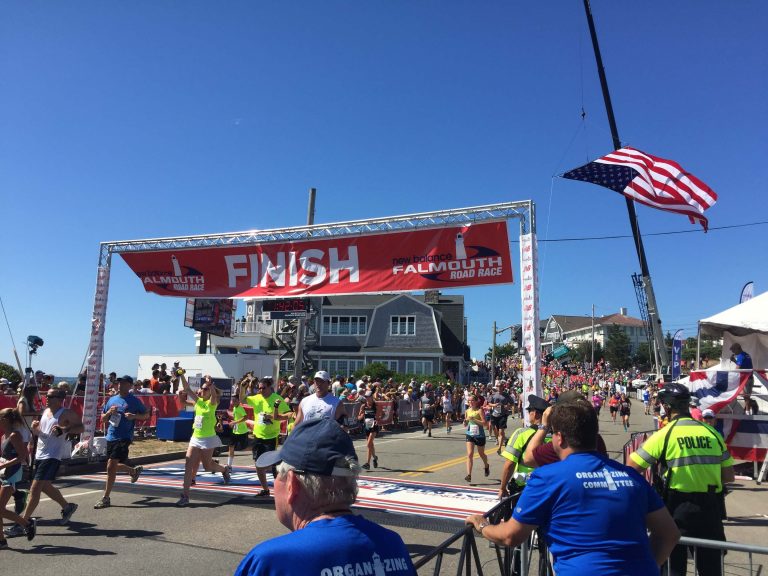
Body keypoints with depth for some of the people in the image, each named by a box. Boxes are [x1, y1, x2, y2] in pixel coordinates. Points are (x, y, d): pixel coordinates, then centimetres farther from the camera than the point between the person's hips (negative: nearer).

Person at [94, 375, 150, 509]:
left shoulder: (134, 401, -4)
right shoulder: (112, 400, 11)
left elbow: (146, 414, 3)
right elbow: (103, 419, 15)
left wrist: (134, 416, -15)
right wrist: (109, 412, -6)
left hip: (123, 438, -7)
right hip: (111, 437, 7)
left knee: (111, 467, -11)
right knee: (113, 467, 17)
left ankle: (106, 498, 0)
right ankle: (134, 470, 44)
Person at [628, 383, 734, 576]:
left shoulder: (664, 434, -11)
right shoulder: (712, 433, 0)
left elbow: (631, 468, -12)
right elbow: (728, 476, 6)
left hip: (678, 508, -3)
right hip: (711, 508, 4)